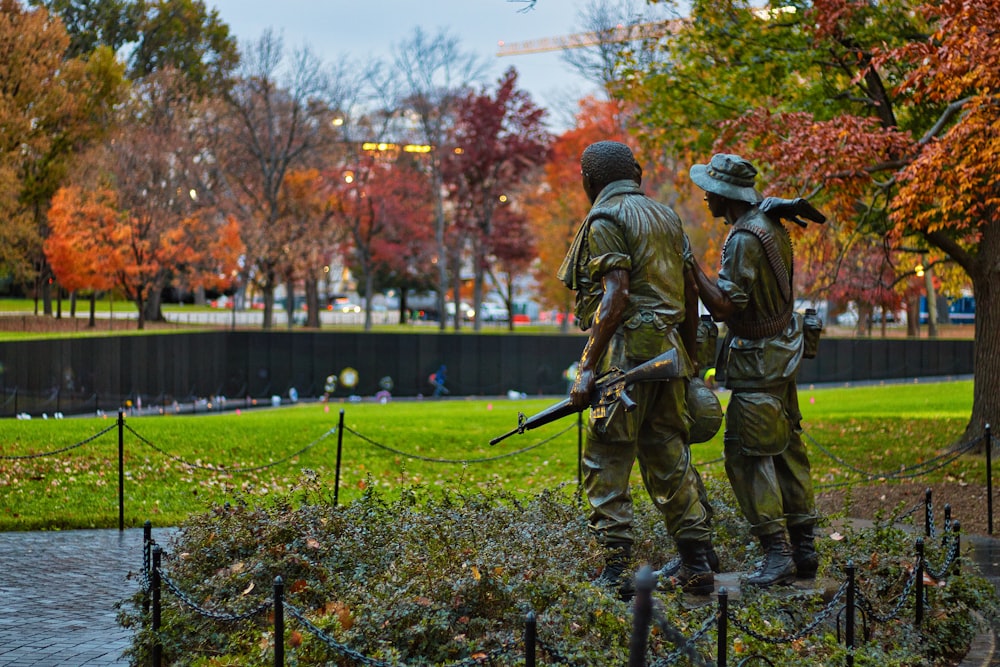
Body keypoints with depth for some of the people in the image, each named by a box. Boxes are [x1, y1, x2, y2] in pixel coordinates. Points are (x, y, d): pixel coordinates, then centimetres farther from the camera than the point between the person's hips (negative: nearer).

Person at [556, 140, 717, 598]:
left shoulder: (605, 219, -6)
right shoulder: (667, 216, 18)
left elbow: (616, 296, -17)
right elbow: (691, 292, 18)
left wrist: (587, 369, -18)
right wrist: (689, 357, 25)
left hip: (626, 353, -8)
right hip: (668, 352, 8)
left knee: (606, 464, -4)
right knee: (669, 459, 13)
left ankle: (614, 573, -8)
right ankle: (697, 567, 15)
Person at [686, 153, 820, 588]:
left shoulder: (744, 241, -22)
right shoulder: (768, 221, 7)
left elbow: (723, 307, -25)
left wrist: (693, 267, -20)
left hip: (758, 359, -10)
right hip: (781, 348, 10)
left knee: (748, 453, -7)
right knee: (786, 447, 12)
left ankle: (777, 552, -9)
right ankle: (803, 548, 16)